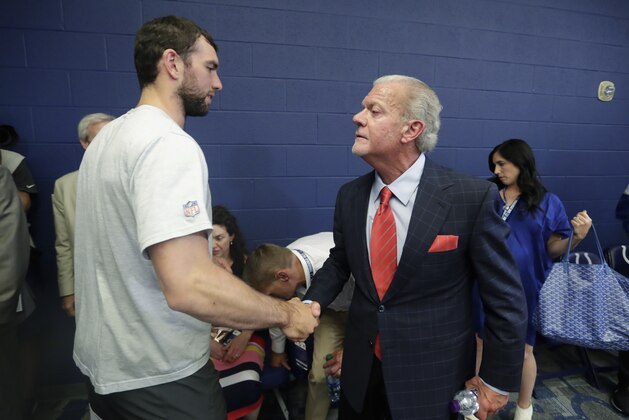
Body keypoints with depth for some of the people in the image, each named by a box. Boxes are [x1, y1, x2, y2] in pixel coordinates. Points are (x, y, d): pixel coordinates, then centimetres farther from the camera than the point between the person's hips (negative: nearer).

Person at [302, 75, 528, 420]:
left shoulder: (473, 197, -18)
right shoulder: (349, 196, -4)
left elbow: (505, 297, -10)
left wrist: (498, 381, -4)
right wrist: (309, 305, -6)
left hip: (432, 379, -3)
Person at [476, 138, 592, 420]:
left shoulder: (547, 202, -3)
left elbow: (553, 249, -3)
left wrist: (577, 236, -21)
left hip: (524, 289, -1)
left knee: (523, 351, 13)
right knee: (480, 343, 11)